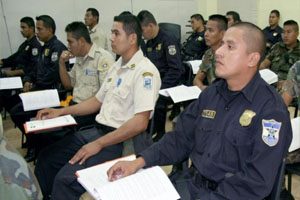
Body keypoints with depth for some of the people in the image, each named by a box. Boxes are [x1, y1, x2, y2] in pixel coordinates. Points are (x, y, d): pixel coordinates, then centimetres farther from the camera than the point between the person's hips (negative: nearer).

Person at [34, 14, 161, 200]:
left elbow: (140, 123, -23)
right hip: (97, 130, 9)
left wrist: (99, 144, -21)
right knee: (46, 158, 8)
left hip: (120, 141, -9)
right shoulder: (117, 66, 12)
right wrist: (61, 111, 13)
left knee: (65, 180, -21)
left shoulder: (145, 72, -17)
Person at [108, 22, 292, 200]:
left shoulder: (271, 109, -15)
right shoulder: (210, 93, 6)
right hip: (193, 183, 6)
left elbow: (258, 180, -19)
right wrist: (139, 161, -4)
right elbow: (181, 138, 9)